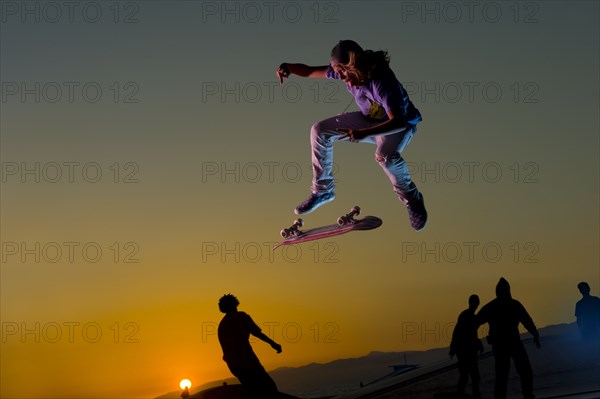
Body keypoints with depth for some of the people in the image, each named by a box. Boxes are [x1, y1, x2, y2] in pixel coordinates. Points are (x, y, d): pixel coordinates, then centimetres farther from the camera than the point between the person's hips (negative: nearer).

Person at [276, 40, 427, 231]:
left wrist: (363, 133, -55)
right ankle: (322, 191, 7)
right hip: (369, 120, 7)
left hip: (400, 125, -7)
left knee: (385, 155, -40)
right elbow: (310, 71, -6)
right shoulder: (344, 71, -16)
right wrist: (287, 67, -27)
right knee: (319, 130, -7)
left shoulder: (382, 81, -37)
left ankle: (412, 200, -12)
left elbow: (398, 122, -43)